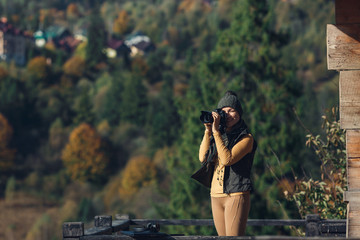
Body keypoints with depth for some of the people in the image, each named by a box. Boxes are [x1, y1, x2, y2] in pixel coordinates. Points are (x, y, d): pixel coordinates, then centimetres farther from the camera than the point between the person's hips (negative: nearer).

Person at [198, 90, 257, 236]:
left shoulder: (246, 138, -3)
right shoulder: (220, 136, 16)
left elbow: (227, 159, -18)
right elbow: (203, 157, 2)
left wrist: (216, 131, -16)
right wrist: (208, 130, -3)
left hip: (236, 195, -7)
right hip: (216, 195, 7)